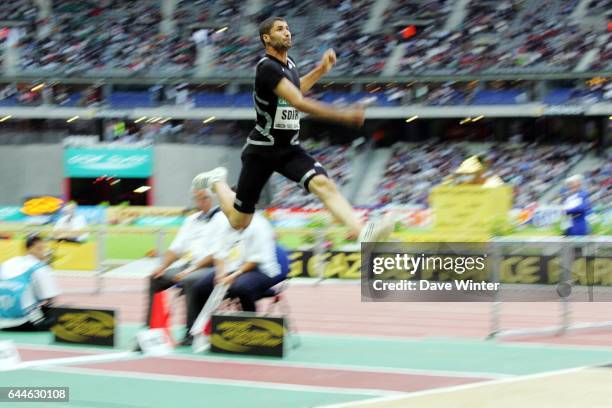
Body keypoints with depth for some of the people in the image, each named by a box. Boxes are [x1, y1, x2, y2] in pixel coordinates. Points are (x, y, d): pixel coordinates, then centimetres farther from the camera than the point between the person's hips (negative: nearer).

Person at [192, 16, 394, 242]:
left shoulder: (289, 63, 6)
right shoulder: (268, 67, -21)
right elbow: (299, 103, -31)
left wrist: (321, 69, 19)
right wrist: (343, 115, -35)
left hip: (289, 147, 6)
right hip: (262, 149, -6)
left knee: (323, 184, -24)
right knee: (239, 221, 6)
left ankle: (362, 232, -42)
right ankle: (217, 181, 37)